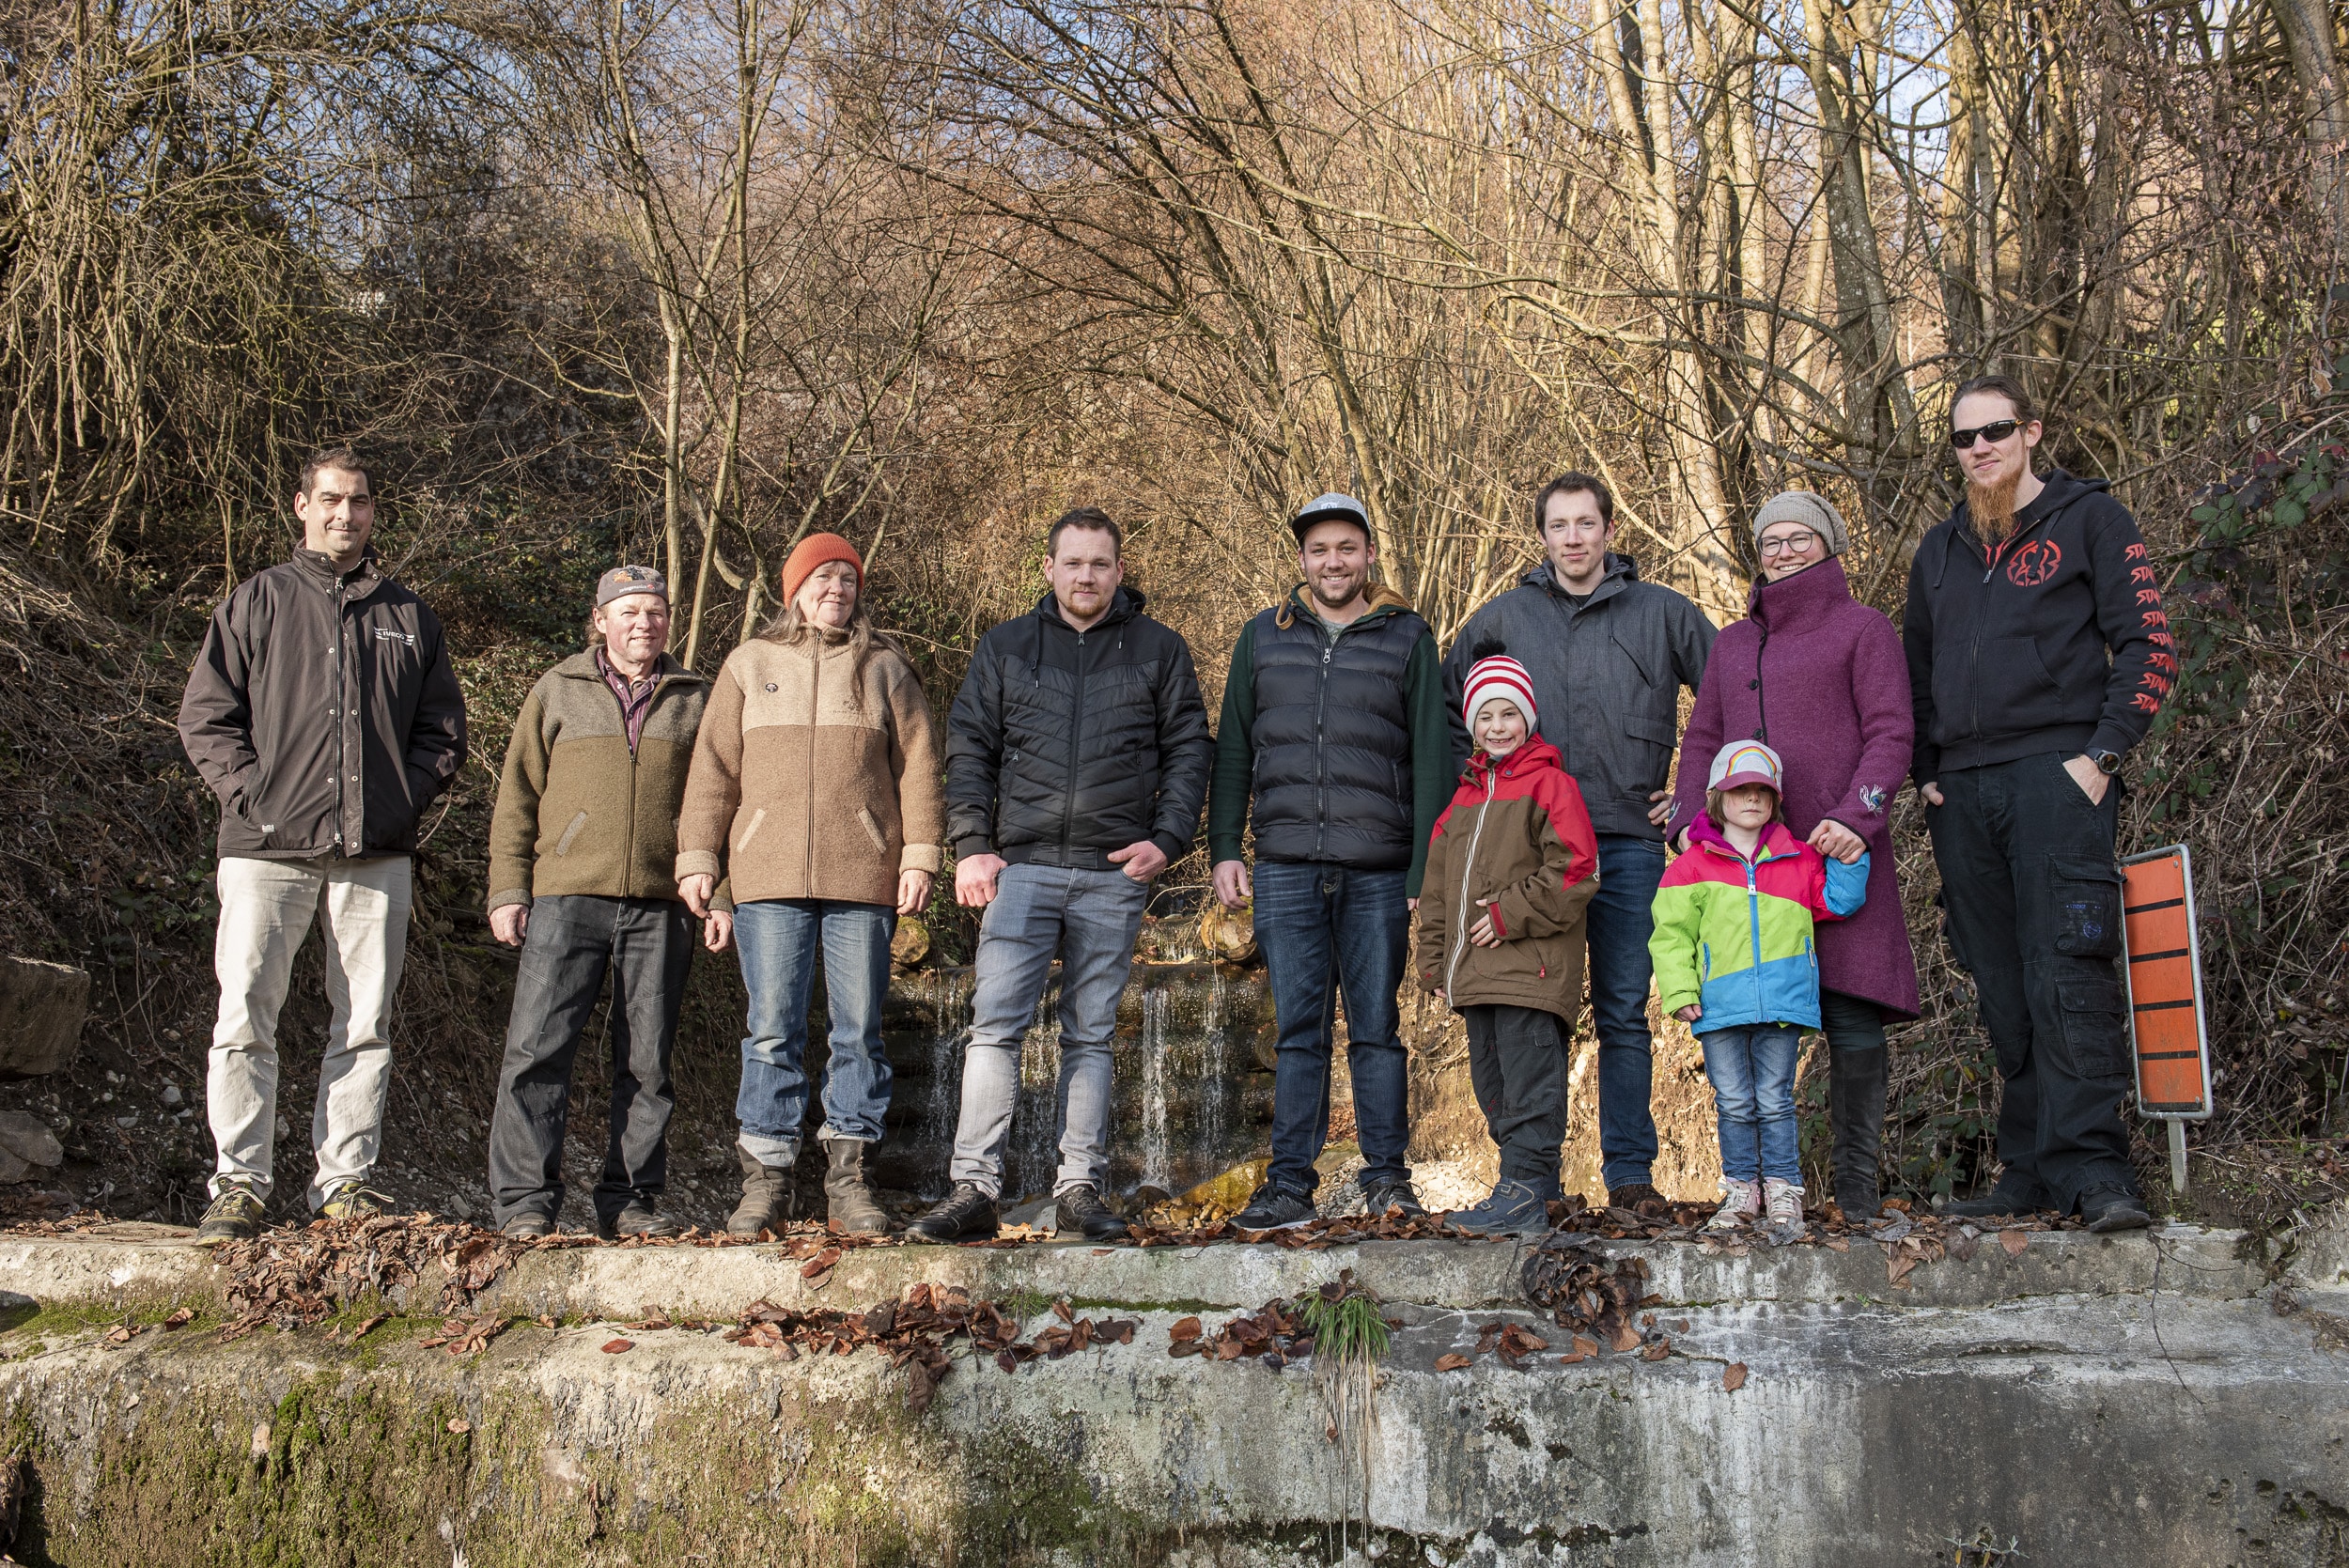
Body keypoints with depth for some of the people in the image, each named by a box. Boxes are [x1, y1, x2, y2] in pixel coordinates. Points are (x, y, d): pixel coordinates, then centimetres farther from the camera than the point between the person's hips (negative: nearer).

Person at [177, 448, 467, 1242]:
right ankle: (239, 1184, 2)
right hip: (268, 849, -2)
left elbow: (444, 730, 16)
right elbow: (204, 715, 4)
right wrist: (253, 794, -7)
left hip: (375, 855, 2)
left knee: (365, 1025, 4)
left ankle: (346, 1179, 12)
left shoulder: (409, 616, 14)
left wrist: (402, 799, 1)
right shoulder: (258, 600, 8)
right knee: (244, 1019, -5)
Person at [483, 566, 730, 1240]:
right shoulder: (558, 692, 12)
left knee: (647, 1058, 3)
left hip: (660, 906, 1)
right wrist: (508, 890, 2)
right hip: (566, 897, -1)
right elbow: (517, 796, 10)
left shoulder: (694, 699, 14)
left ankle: (630, 1198, 12)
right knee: (537, 1048, -8)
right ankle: (525, 1200, -2)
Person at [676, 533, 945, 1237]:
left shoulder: (886, 669, 13)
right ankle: (766, 1181, 4)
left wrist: (920, 855, -2)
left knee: (859, 1030, 1)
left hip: (863, 880, 0)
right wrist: (697, 857, 5)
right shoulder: (749, 666, 14)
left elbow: (918, 765, 7)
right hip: (769, 877, 0)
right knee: (772, 1031, -2)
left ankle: (850, 1177, 8)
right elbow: (714, 767, 12)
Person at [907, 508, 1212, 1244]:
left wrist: (1167, 838, -4)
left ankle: (1080, 1191, 10)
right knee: (995, 1025, -9)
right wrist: (970, 845, -2)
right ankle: (974, 1189, -6)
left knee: (1091, 1036, 5)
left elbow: (1188, 747, 9)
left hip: (1114, 874, 0)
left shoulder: (1159, 650, 10)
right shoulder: (1004, 647, 12)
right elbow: (968, 749, 10)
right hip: (1022, 866, 0)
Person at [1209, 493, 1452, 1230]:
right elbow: (1233, 751, 15)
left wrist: (1425, 871, -4)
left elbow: (1431, 759, 3)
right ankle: (1291, 1183, 8)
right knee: (1298, 1030, 3)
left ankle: (1387, 1177, 12)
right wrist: (1224, 850, 5)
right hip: (1286, 868, 2)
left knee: (1376, 1028, 3)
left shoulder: (1407, 637, 7)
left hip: (1378, 872, -1)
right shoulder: (1263, 637, 13)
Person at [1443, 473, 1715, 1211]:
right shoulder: (1500, 619, 10)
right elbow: (1446, 710, 21)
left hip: (1630, 841, -1)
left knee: (1624, 1013, 2)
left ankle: (1631, 1170, 9)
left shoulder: (1663, 613, 7)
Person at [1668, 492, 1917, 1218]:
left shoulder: (1862, 629, 10)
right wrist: (1689, 820, 3)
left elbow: (1891, 733, 0)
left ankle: (1856, 1180, 0)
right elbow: (1700, 741, 21)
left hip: (1837, 851, -4)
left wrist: (1855, 816, -15)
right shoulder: (1732, 644, 23)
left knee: (1851, 1015, -7)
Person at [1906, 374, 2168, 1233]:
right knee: (2001, 990, 4)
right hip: (1963, 791, 5)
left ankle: (2091, 1167, -14)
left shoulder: (2088, 518, 6)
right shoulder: (1941, 549, 22)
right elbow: (1915, 672, 26)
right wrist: (1924, 774, 13)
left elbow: (2148, 644, -1)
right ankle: (2030, 1171, 9)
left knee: (2065, 973, -14)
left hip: (2055, 774, -5)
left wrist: (2102, 754, -10)